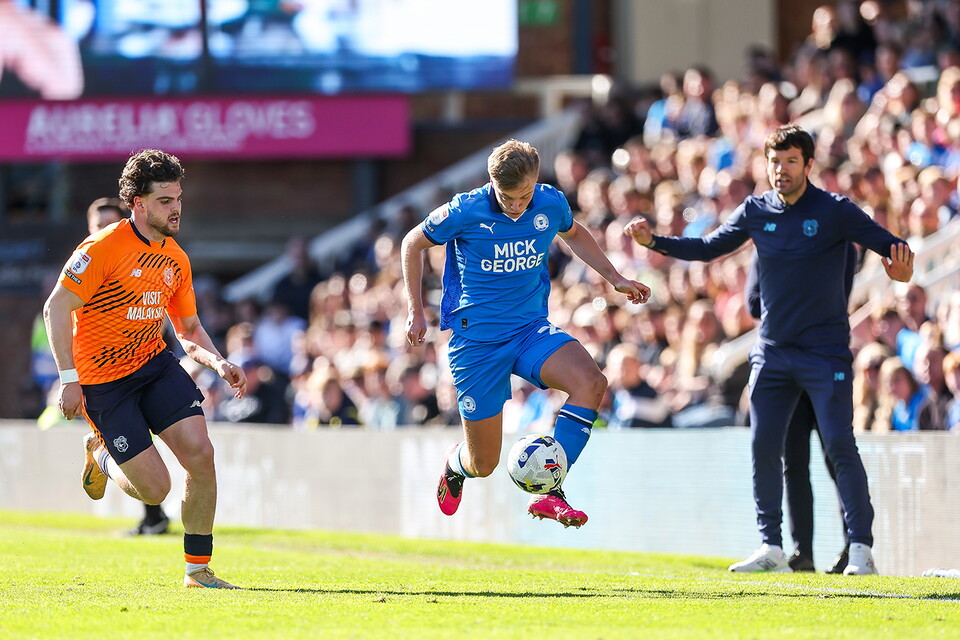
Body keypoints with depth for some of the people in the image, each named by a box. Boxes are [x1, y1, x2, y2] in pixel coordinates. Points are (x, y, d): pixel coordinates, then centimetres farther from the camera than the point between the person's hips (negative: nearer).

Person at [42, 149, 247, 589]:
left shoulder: (176, 260, 6)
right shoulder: (104, 248, -16)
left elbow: (189, 329, 16)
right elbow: (57, 308, -14)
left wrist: (219, 363, -4)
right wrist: (69, 379, -19)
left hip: (155, 363, 6)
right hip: (102, 381, -6)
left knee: (200, 452, -15)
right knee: (155, 488, -10)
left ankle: (198, 568, -2)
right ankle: (101, 457, 26)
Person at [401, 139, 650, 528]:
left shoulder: (551, 205, -6)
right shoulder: (464, 212, -16)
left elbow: (575, 234, 20)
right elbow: (413, 244, 3)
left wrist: (615, 279, 13)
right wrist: (415, 311, 0)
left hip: (531, 328, 3)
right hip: (476, 338, -3)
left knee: (590, 383, -28)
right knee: (482, 464, 0)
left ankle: (549, 493, -26)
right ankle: (455, 465, 41)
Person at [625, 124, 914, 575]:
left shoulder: (835, 211, -8)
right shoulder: (755, 212, 5)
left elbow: (889, 244, -8)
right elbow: (708, 248, 15)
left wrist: (900, 263, -32)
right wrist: (654, 241, 3)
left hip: (826, 352, -5)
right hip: (772, 351, 5)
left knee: (840, 447, -10)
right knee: (764, 449, 2)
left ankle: (861, 549, -7)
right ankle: (771, 548, 11)